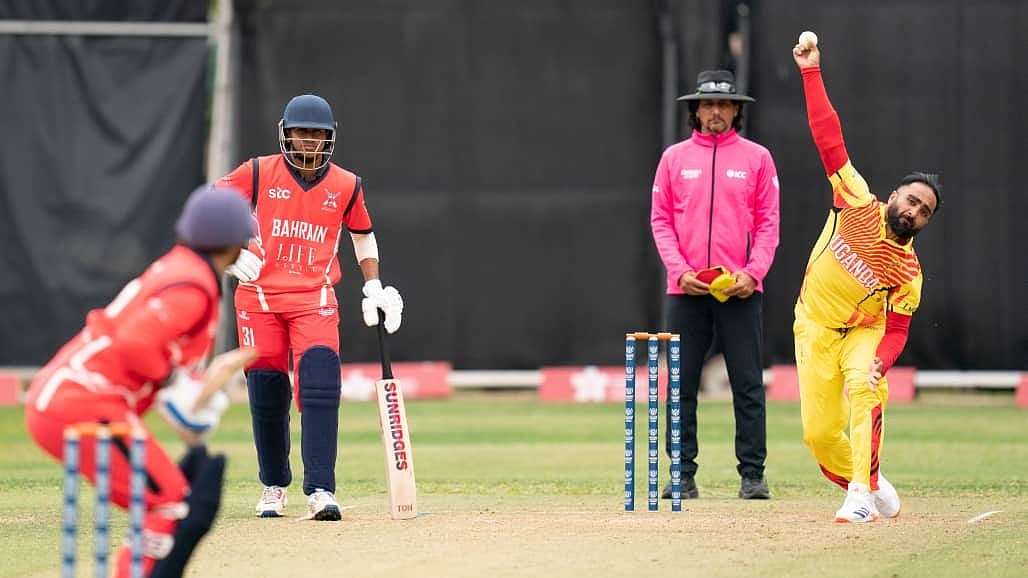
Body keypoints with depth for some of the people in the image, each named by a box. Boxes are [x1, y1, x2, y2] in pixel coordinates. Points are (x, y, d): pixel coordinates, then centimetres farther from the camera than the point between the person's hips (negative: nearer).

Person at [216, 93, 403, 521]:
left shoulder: (346, 186, 5)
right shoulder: (259, 173, -1)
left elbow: (363, 234, 21)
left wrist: (374, 288, 11)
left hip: (315, 300, 0)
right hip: (259, 298, 0)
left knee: (320, 388, -17)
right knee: (266, 394, 3)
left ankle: (320, 491, -22)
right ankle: (274, 486, 23)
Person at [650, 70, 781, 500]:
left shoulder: (757, 158, 7)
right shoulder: (674, 158, 10)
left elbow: (768, 223, 4)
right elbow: (661, 221, 7)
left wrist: (753, 273, -9)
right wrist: (680, 271, -7)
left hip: (741, 290, -1)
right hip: (686, 290, 1)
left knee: (748, 384, -3)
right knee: (681, 384, 1)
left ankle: (752, 475, 0)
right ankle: (683, 475, 5)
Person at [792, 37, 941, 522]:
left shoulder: (908, 273, -13)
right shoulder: (858, 205, -12)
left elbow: (896, 331, -10)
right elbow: (829, 138, -14)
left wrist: (879, 362, -32)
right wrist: (811, 72, -17)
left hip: (863, 332, -2)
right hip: (815, 331, 2)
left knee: (863, 388, -33)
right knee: (819, 434, -5)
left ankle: (860, 494, -35)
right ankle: (872, 487, 22)